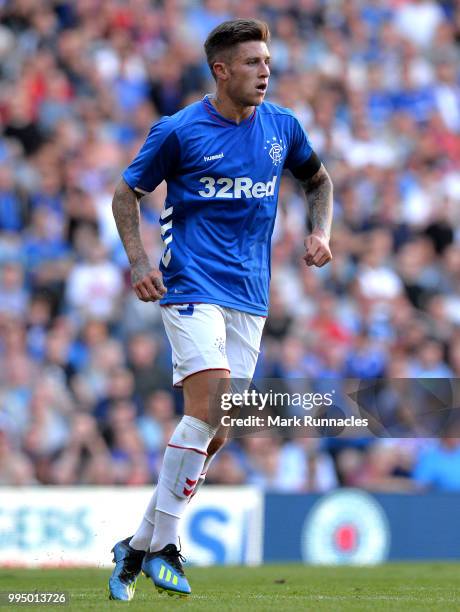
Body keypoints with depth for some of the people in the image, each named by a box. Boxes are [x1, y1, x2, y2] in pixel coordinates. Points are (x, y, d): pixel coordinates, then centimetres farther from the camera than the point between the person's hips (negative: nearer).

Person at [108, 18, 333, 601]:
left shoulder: (282, 126, 8)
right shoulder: (178, 131, -4)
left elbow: (317, 180, 25)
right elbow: (126, 193, 5)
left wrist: (320, 232, 7)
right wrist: (139, 262, -8)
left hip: (249, 296, 5)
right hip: (191, 285, -5)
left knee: (214, 432, 2)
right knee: (208, 405, -21)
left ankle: (139, 544, 13)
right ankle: (161, 546, -13)